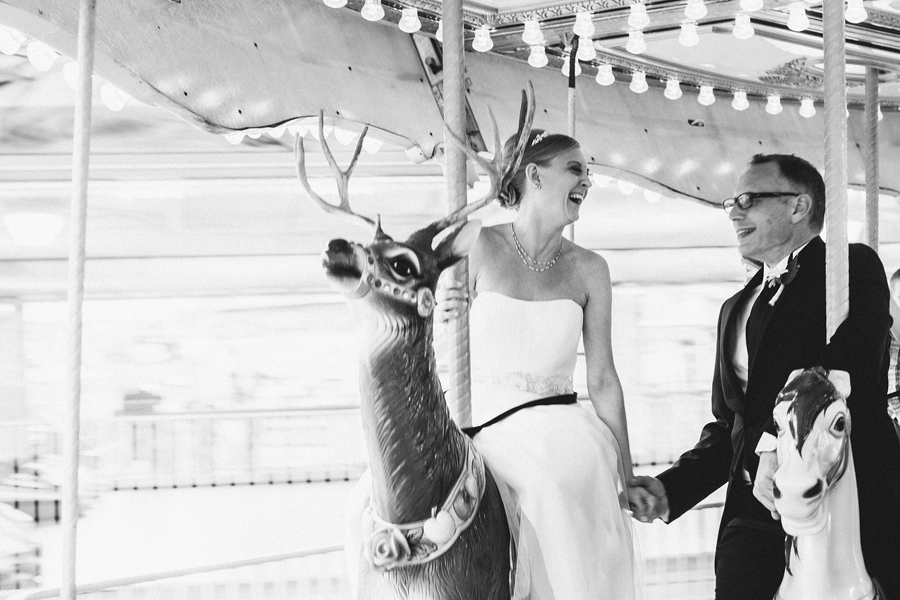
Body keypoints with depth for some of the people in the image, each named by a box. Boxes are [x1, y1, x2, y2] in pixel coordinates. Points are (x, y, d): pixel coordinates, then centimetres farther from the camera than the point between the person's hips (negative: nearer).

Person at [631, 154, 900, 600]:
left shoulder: (854, 267, 1)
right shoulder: (735, 309, 22)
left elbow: (851, 367, -18)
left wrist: (779, 445, -25)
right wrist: (671, 487, 6)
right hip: (755, 513, 5)